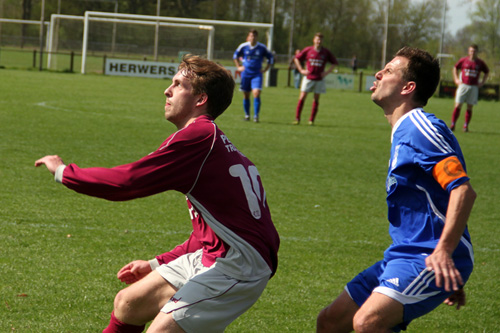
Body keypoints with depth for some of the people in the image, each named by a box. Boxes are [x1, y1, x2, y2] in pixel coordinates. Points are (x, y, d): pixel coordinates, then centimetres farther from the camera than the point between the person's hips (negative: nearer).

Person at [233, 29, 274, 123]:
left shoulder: (262, 48, -3)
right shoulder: (243, 46, -1)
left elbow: (271, 57, 11)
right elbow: (235, 55, 17)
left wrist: (265, 69, 4)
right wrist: (238, 67, 10)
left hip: (257, 74, -2)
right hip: (245, 74, 2)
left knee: (256, 93, -17)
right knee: (246, 95, 6)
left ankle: (256, 116, -13)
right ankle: (247, 115, 20)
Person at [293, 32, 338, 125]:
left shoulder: (326, 52, 0)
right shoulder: (308, 50, -1)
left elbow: (335, 63, 10)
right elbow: (297, 58, 10)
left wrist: (327, 72, -2)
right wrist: (301, 70, 0)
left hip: (319, 79, 1)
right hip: (308, 78, -1)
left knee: (316, 99, 3)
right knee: (302, 97, -6)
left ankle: (311, 120, 11)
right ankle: (297, 118, 0)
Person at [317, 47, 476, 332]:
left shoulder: (419, 127, -13)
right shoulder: (404, 133, 19)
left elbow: (463, 189, -24)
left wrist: (444, 251, -34)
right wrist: (453, 279, 27)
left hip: (430, 260, -10)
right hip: (402, 256, 10)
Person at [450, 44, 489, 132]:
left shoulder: (480, 63, 4)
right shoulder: (463, 60, 2)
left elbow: (487, 72, 19)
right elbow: (455, 68, 17)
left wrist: (482, 82, 9)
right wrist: (456, 79, 8)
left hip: (474, 87, 1)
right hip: (463, 85, -1)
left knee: (470, 107, 1)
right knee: (457, 106, -5)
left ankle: (466, 126, 8)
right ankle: (452, 124, 0)